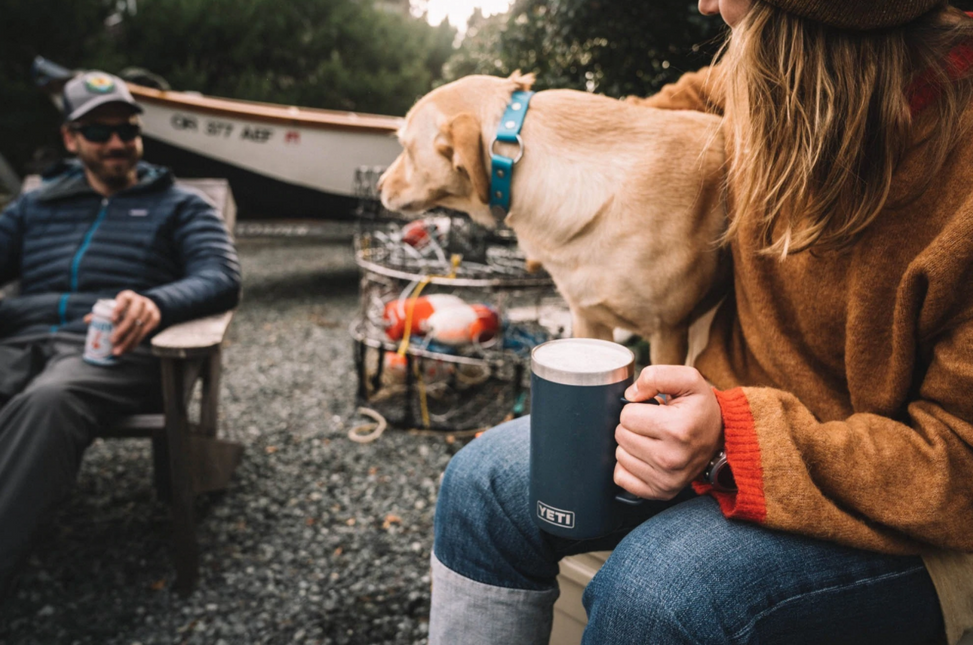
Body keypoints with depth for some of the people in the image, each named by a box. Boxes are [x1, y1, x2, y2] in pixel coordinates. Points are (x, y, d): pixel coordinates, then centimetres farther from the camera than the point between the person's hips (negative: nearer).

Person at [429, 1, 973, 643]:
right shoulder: (771, 90, -5)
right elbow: (699, 97, 23)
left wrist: (734, 441, -33)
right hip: (739, 416, 6)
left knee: (650, 588, -34)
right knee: (486, 481, -7)